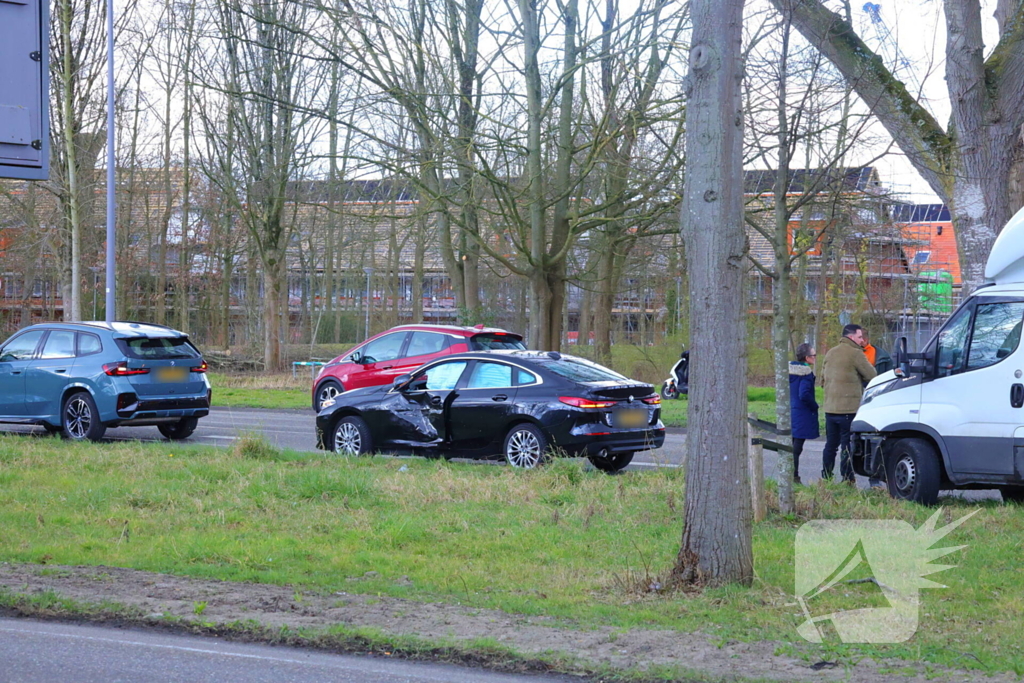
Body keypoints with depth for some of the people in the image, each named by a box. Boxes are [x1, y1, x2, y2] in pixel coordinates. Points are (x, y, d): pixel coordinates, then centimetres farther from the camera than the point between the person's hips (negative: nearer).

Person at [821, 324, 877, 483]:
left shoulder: (830, 353, 14)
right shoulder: (855, 353, -11)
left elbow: (823, 373, 22)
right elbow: (871, 375, -9)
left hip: (830, 408, 7)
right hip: (849, 407, -7)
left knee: (831, 444, 14)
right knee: (847, 446, -4)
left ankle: (825, 477, 16)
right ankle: (847, 479, -4)